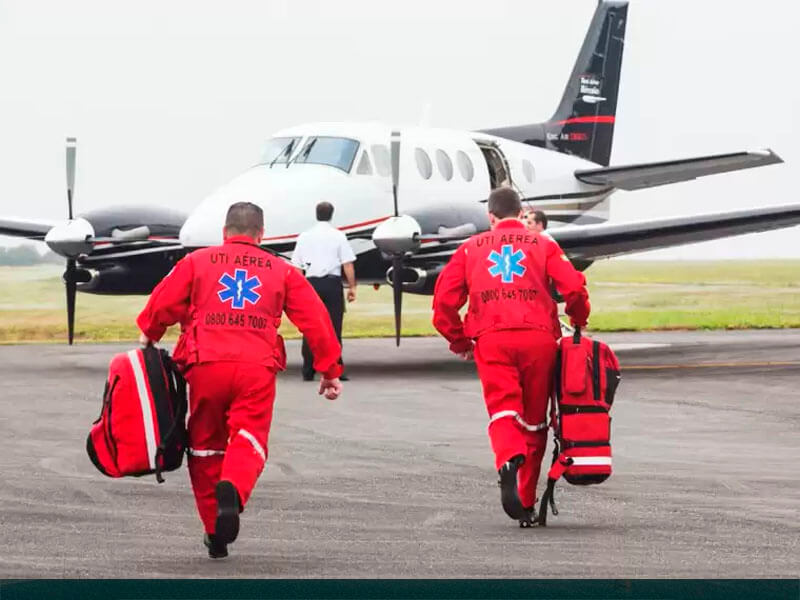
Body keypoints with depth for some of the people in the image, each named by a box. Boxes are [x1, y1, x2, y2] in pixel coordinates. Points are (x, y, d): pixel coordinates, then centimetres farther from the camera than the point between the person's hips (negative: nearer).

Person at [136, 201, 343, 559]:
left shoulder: (196, 262, 14)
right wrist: (330, 371, 19)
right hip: (258, 368, 0)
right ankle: (232, 489, -38)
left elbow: (162, 305, 6)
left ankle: (215, 534, 15)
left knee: (206, 446, 13)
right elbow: (315, 320, 14)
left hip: (206, 366, 0)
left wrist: (148, 339, 24)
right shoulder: (282, 271, 17)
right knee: (249, 441, -5)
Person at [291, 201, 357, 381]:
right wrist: (352, 287, 3)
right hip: (332, 283, -2)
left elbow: (296, 267, 8)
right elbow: (348, 265, -4)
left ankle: (308, 371, 5)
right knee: (334, 327, 1)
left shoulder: (304, 237, 8)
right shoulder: (338, 236, 0)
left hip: (311, 283, 2)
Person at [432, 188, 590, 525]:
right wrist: (579, 321, 20)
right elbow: (573, 287, 1)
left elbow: (444, 299, 9)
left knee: (503, 409, -8)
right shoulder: (542, 245, 16)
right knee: (534, 418, 10)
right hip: (538, 337, 0)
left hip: (491, 339, 0)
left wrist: (459, 341, 21)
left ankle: (508, 460, -42)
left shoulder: (471, 248, 18)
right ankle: (527, 504, 11)